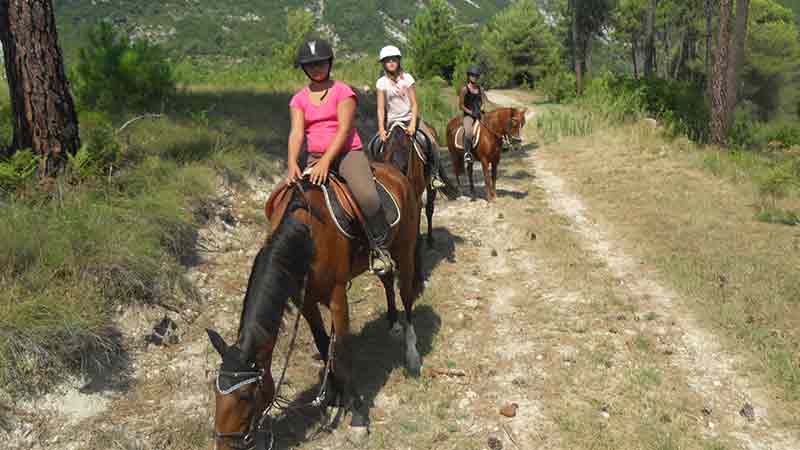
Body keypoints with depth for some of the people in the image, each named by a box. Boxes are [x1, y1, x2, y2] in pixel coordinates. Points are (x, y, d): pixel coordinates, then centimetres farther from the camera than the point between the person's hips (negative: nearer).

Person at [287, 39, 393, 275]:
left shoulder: (343, 92, -1)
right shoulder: (299, 99, 10)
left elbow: (344, 130, -12)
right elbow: (296, 133, -3)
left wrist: (326, 161, -24)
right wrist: (293, 163, -21)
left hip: (347, 153, -4)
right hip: (315, 158, 5)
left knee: (367, 197, -29)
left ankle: (380, 248, -11)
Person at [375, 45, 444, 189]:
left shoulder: (407, 78, -4)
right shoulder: (381, 83, -4)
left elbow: (414, 104, -7)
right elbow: (381, 108, -8)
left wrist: (413, 124, -21)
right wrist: (382, 129, -21)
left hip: (410, 117, 0)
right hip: (393, 121, 1)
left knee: (431, 141, -18)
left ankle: (435, 175, -5)